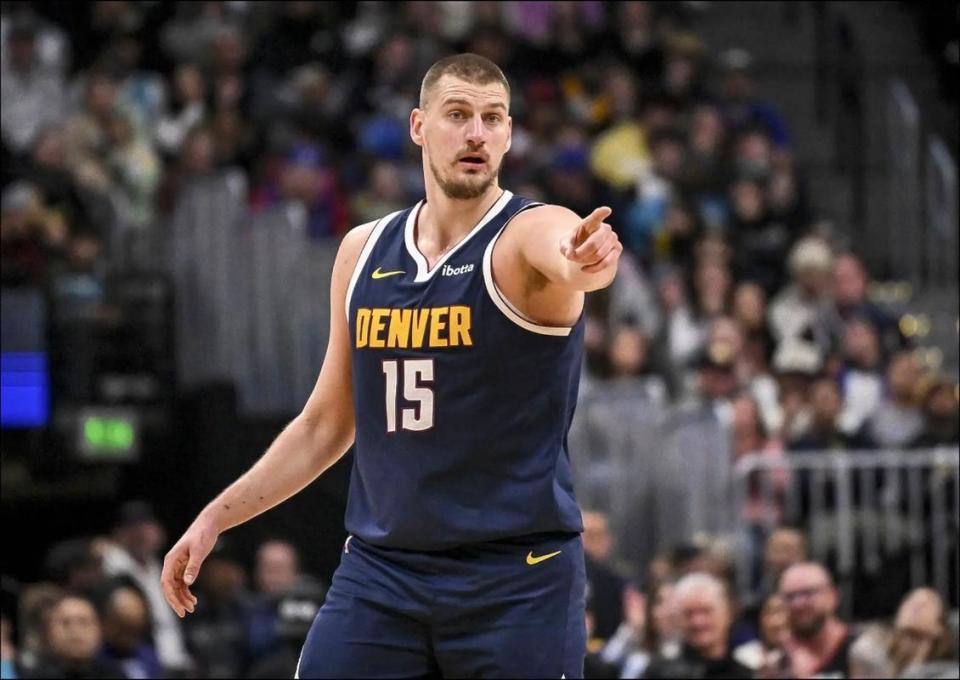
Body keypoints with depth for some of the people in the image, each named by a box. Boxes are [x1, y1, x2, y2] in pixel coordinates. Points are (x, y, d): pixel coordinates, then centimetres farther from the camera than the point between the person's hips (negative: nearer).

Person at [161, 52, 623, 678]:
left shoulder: (534, 233, -7)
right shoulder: (363, 252, 8)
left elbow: (565, 256, -34)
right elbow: (327, 423, 18)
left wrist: (583, 266, -57)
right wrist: (216, 518, 15)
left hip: (517, 577, -4)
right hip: (379, 567, 4)